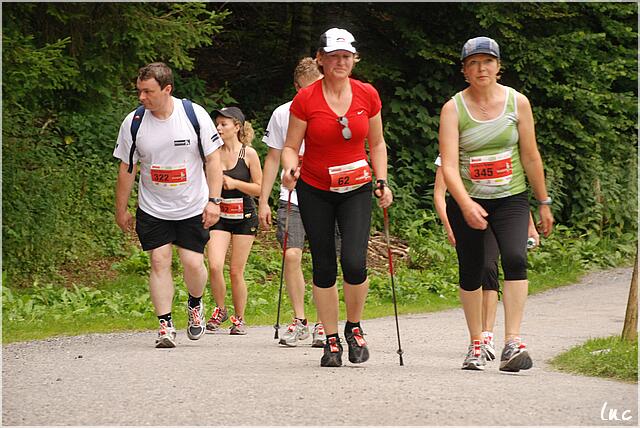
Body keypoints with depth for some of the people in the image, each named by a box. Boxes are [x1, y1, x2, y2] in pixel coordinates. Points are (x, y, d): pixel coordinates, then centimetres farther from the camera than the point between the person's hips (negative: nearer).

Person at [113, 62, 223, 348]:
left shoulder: (195, 115, -10)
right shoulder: (133, 122, -7)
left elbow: (213, 159, -4)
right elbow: (127, 169, 3)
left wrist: (213, 200, -11)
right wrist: (121, 210, 7)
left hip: (193, 207, -1)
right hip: (152, 209, 1)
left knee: (193, 263, -5)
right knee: (159, 262, -8)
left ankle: (195, 305, 25)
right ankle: (166, 325, -3)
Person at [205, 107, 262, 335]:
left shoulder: (249, 154, -5)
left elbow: (260, 188, -4)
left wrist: (235, 183, -16)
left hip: (244, 217, -2)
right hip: (219, 217, 2)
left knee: (236, 271, 2)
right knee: (214, 266, -14)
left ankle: (239, 319, 17)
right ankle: (220, 310, 8)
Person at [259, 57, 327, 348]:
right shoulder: (283, 114, 5)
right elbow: (273, 158, 12)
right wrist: (263, 201, 8)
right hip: (292, 198, 1)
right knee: (291, 255, -12)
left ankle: (322, 324, 9)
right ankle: (299, 320, 4)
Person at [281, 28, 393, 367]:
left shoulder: (367, 95, -2)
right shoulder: (305, 100, -9)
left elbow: (377, 144, 10)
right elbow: (291, 147, -3)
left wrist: (381, 182, 1)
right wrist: (289, 169, -23)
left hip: (356, 189, 1)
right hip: (315, 191, 0)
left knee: (354, 262, -16)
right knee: (324, 267, 2)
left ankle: (354, 327, 9)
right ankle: (332, 341, 14)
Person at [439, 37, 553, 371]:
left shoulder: (517, 102, -1)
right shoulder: (453, 108, -6)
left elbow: (530, 157, 7)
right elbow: (449, 165, -14)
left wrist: (544, 204, 10)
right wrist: (466, 205, -30)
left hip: (510, 199, 0)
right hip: (466, 201, 0)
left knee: (515, 259, -22)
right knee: (470, 273, 5)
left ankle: (512, 343, -25)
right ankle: (476, 344, 23)